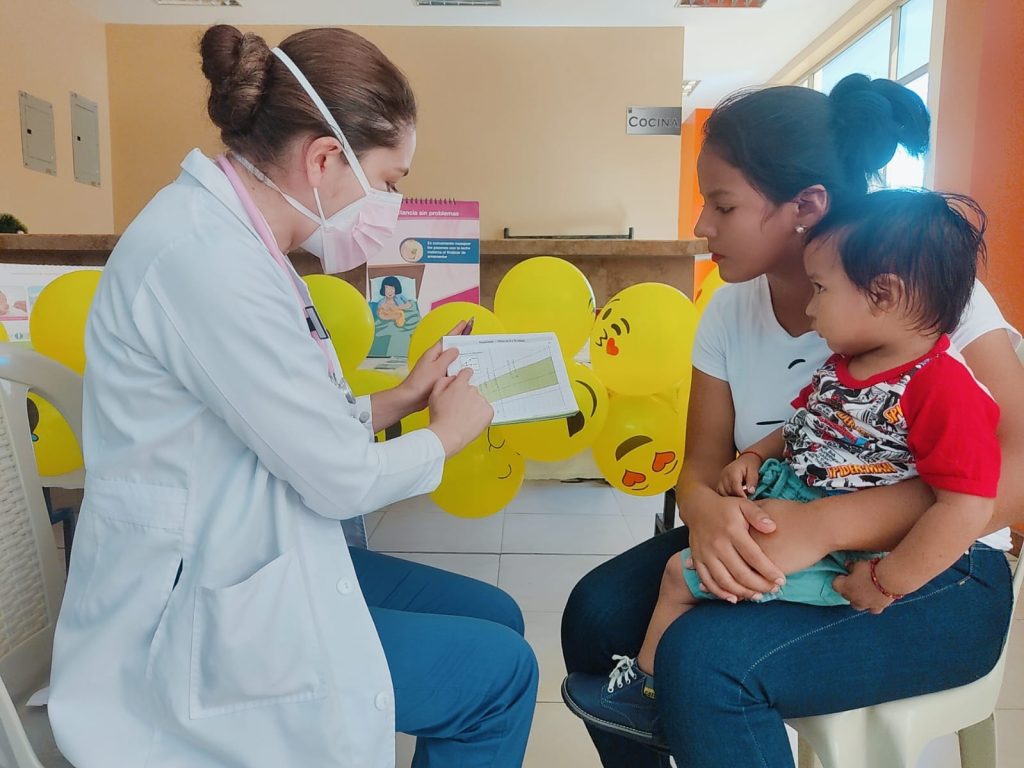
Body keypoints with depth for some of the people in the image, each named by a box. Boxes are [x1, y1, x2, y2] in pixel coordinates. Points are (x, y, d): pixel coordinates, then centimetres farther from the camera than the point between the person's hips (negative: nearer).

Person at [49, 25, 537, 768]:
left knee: (496, 617, 12)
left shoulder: (231, 235, 4)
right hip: (195, 621, -9)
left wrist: (401, 399, 6)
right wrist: (449, 432, -4)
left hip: (249, 562, 9)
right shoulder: (209, 258, -26)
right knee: (499, 670, -1)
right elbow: (339, 478, -22)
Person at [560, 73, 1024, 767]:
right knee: (597, 612, -11)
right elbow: (703, 463, 0)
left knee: (705, 657, -28)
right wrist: (706, 511, -24)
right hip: (778, 548, 5)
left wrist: (822, 525, -34)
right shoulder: (731, 309, -1)